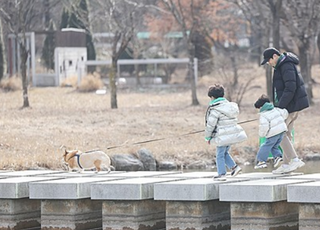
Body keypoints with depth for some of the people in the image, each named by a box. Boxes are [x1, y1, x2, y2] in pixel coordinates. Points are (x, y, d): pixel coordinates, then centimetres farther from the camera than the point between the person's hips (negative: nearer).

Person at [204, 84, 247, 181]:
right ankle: (234, 166, 13)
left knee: (220, 155, 4)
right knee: (225, 153, 23)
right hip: (233, 134, 8)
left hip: (223, 136, -8)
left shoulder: (215, 110, -14)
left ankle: (222, 174, 5)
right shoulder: (231, 105, 11)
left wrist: (208, 137, 2)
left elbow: (211, 125, -12)